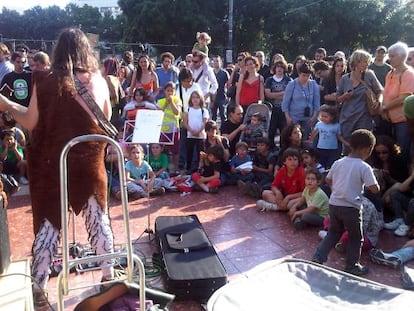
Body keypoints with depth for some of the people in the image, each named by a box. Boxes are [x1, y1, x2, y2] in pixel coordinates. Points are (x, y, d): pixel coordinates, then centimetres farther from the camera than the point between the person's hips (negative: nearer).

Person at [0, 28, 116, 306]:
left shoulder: (45, 82, -9)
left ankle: (39, 287, 18)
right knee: (99, 219, 15)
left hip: (52, 163, -1)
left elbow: (30, 123, -5)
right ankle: (109, 274, 27)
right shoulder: (99, 81, -2)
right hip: (90, 163, 2)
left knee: (48, 224, 9)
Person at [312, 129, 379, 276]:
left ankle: (318, 257, 17)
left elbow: (328, 180, 16)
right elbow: (375, 189, -14)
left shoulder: (338, 163, 3)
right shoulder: (364, 167, -13)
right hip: (351, 207, -5)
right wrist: (373, 178, 5)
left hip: (334, 204, 5)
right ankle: (352, 266, 22)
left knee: (333, 233, 23)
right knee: (356, 237, 14)